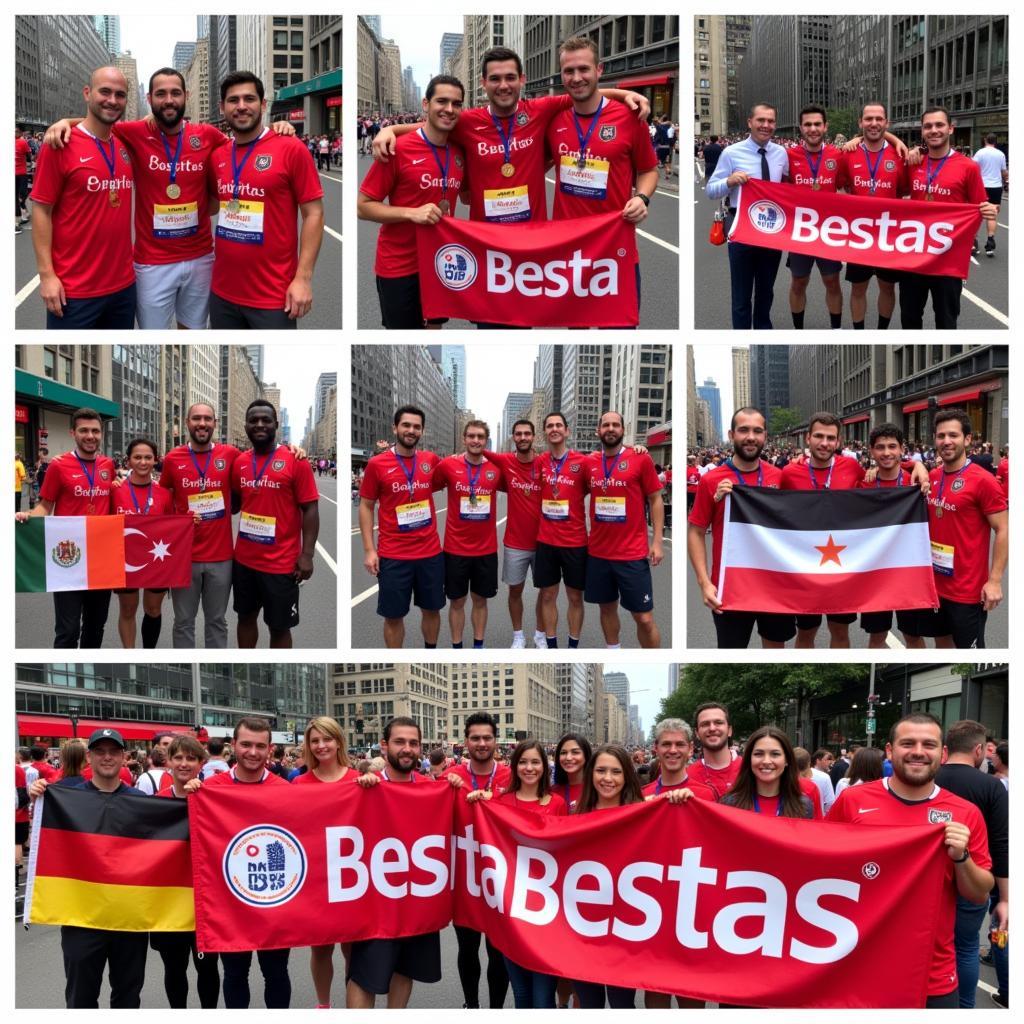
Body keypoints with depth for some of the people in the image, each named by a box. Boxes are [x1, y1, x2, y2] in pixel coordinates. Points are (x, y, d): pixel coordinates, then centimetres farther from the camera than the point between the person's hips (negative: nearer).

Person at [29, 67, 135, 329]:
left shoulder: (126, 146, 7)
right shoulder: (61, 144, -9)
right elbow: (41, 210, -9)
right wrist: (46, 274, -14)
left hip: (124, 284, 6)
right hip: (73, 290, -6)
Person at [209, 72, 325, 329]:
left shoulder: (291, 149, -7)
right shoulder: (217, 156, 8)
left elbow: (314, 214, -8)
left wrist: (303, 278, -14)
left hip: (272, 297, -5)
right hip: (222, 292, 5)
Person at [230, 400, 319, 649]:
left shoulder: (295, 461, -11)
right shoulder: (239, 462, 5)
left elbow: (310, 509, -10)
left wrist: (307, 555, -16)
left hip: (281, 563, -5)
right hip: (244, 559, 5)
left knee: (279, 626, 6)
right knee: (246, 616, 18)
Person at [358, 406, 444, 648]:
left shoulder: (431, 460, 3)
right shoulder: (377, 464, -6)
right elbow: (366, 507, -1)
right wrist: (369, 550, -7)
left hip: (431, 552, 3)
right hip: (393, 555, -3)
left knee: (431, 609, 14)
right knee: (394, 615, 5)